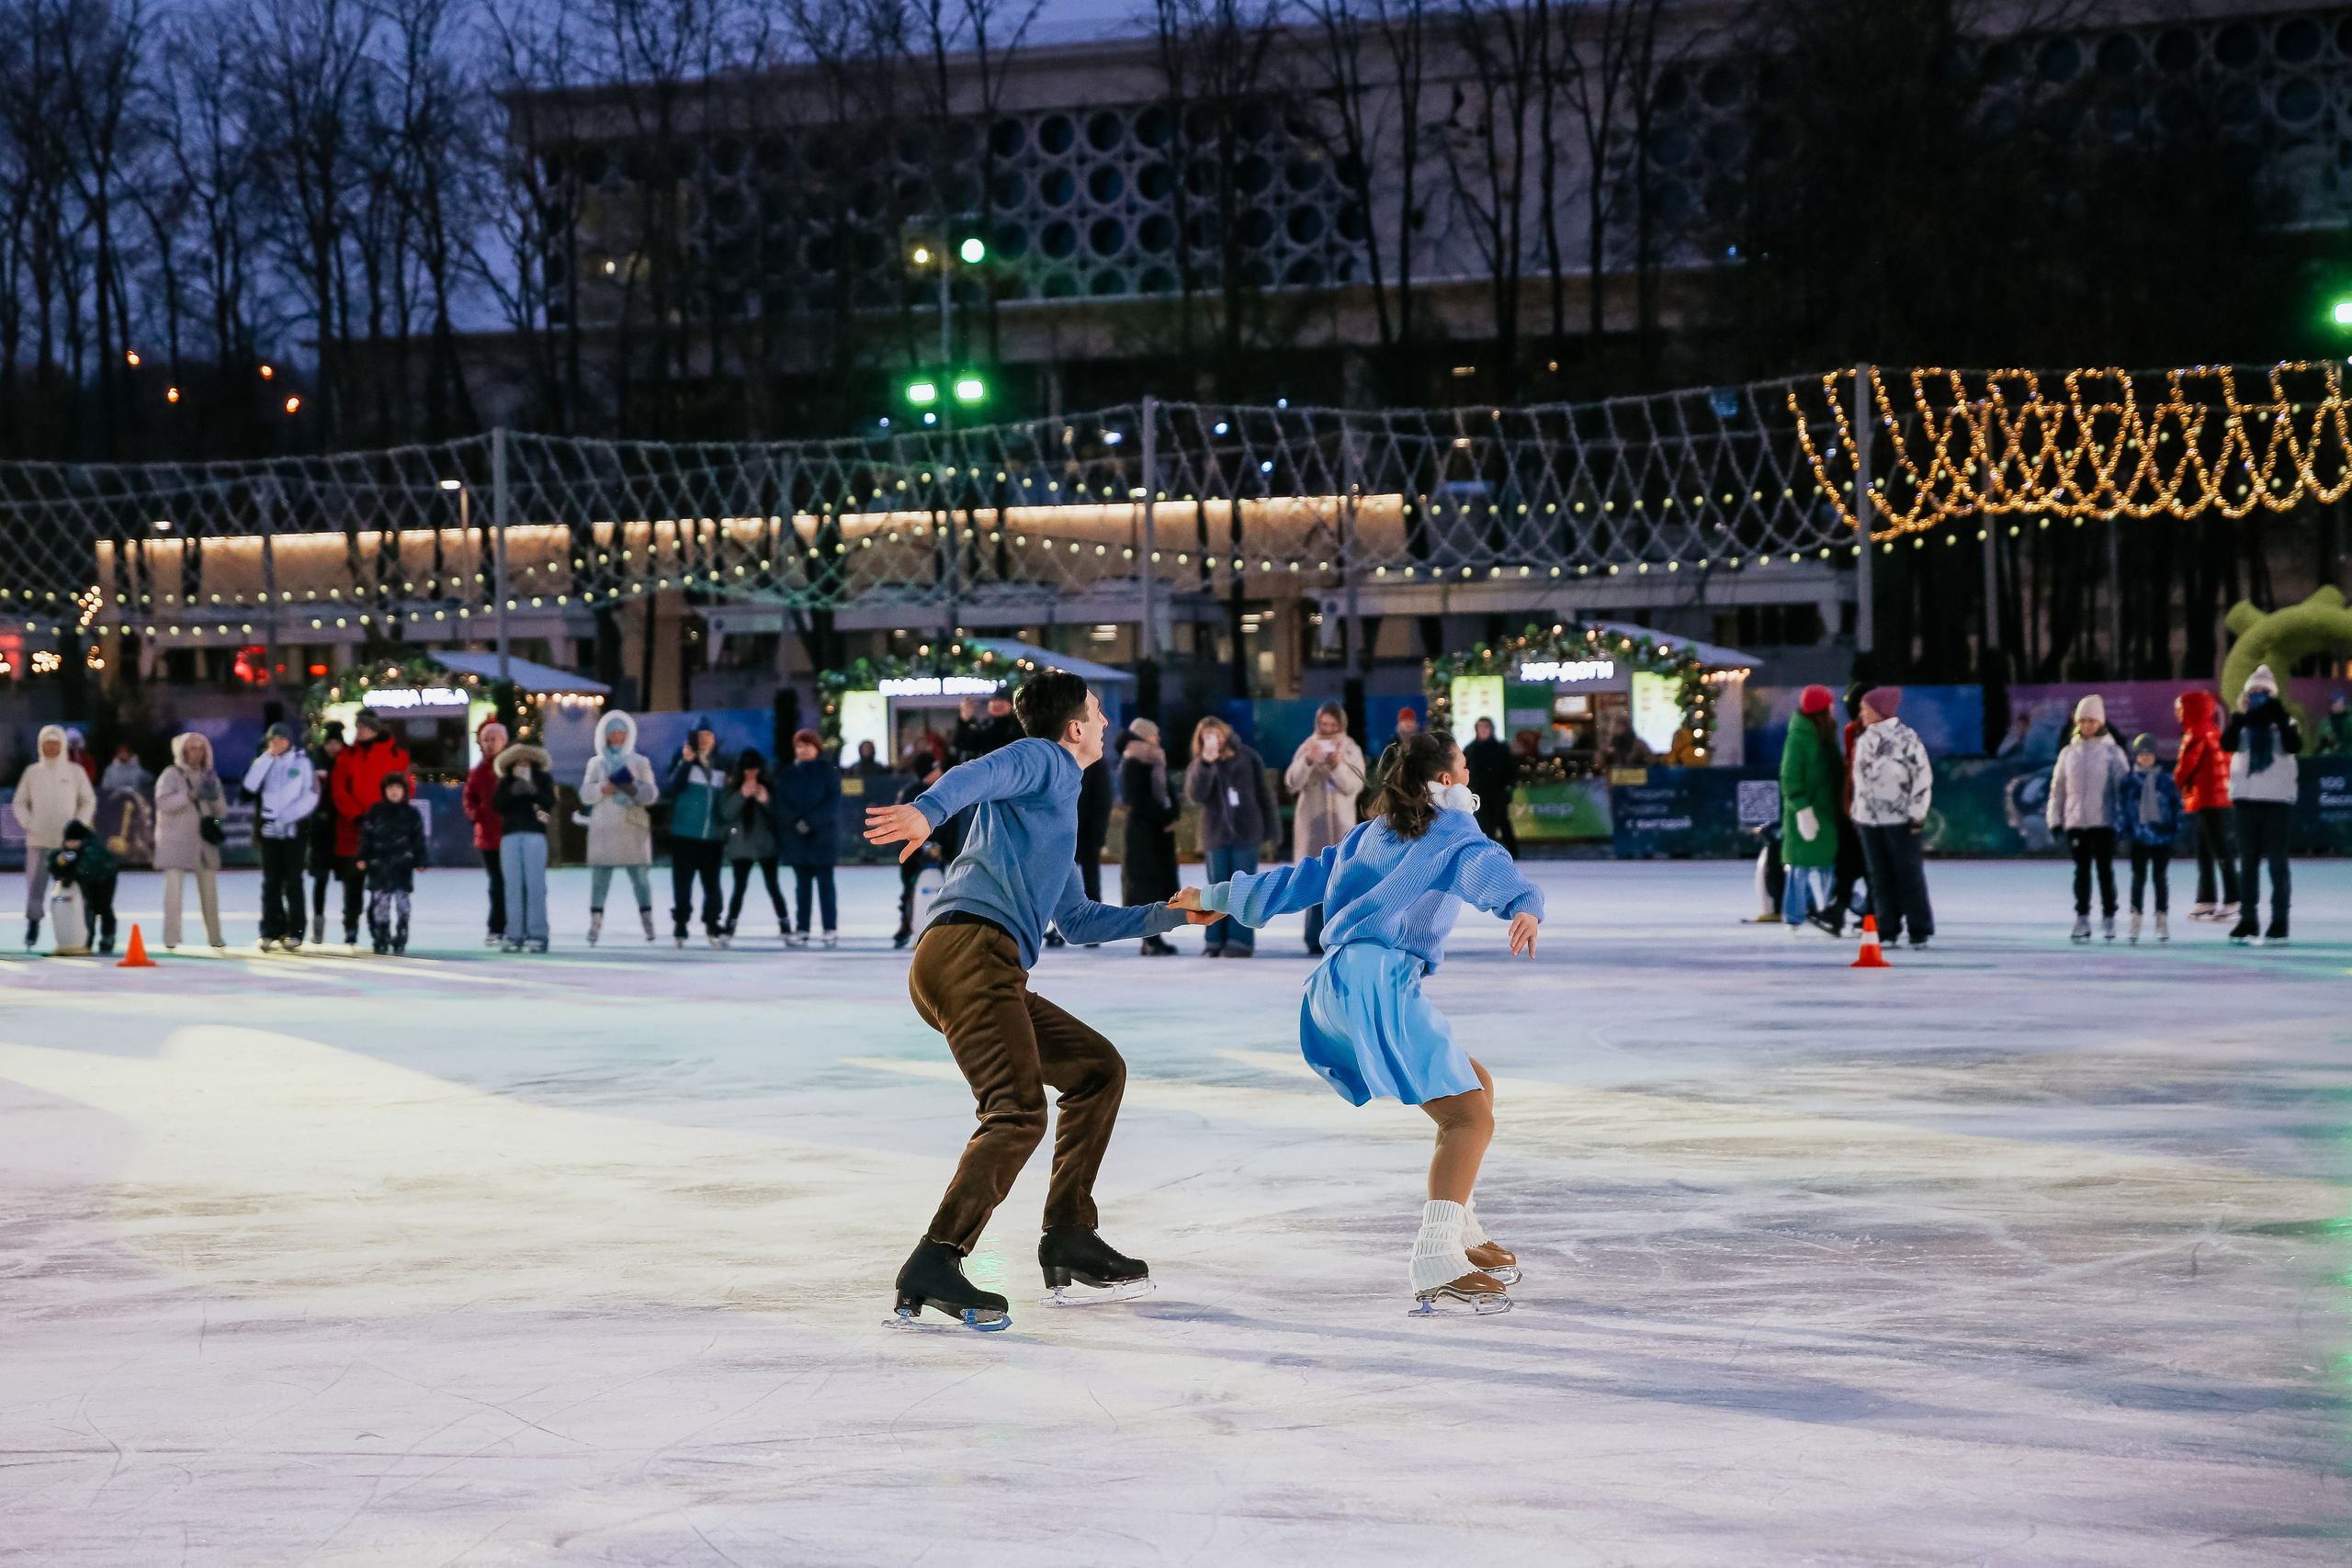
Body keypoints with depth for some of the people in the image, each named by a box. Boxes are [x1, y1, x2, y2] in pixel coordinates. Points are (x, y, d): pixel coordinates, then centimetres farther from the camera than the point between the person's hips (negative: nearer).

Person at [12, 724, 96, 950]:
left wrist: (79, 823, -1)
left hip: (67, 841, 0)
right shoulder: (32, 772, 6)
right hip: (38, 840, 0)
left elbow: (89, 801, 12)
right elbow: (19, 803, 12)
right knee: (35, 883, -6)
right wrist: (27, 823, -3)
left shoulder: (75, 772, 4)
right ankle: (32, 927, -2)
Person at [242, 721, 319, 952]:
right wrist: (268, 756, -7)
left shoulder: (302, 763, 5)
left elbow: (311, 797, -1)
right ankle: (270, 931, 4)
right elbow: (251, 786, -7)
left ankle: (294, 932, -2)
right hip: (268, 828, 2)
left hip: (293, 828, -2)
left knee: (292, 880, -4)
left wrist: (288, 815, -10)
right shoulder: (263, 763, 11)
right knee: (270, 882, 1)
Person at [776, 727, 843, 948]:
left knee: (825, 883, -2)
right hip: (796, 838, 3)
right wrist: (796, 822, -13)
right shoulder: (787, 775, 11)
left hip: (823, 836, -3)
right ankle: (801, 930, 5)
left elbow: (833, 802, -7)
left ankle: (830, 930, -2)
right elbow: (781, 805, 4)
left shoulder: (827, 772, 2)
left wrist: (811, 821, -16)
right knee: (802, 885, 5)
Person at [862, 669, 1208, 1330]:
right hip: (969, 947, -10)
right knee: (1019, 1113, -22)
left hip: (993, 975, 10)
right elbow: (977, 776, -16)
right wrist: (927, 810, -38)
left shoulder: (1056, 806, 37)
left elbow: (1078, 922, 44)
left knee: (1098, 1067, 18)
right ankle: (932, 1269, -29)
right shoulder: (1044, 760, 8)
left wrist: (1170, 915, 47)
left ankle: (1068, 1240, 14)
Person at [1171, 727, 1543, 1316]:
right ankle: (1436, 1269, -31)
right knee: (1470, 1118, -15)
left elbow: (1299, 880, 33)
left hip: (1337, 981, 9)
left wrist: (1217, 898, 47)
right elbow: (1487, 869, -16)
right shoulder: (1454, 833, 7)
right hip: (1380, 979, -9)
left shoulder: (1370, 834, 27)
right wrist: (1525, 905, -37)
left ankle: (1459, 1233, 22)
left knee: (1476, 1086, 20)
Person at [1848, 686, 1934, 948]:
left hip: (1902, 819, -6)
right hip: (1869, 820, 6)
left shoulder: (1907, 738, -8)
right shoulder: (1862, 740, 12)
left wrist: (1917, 814, -11)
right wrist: (1856, 813, 17)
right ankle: (1887, 930, 13)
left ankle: (1919, 930, 3)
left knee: (1909, 874, -3)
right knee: (1880, 877, 7)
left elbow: (1923, 777, -8)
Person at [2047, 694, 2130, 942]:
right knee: (2081, 870, 4)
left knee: (2105, 870, 1)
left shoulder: (2112, 752, 0)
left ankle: (2109, 919, 8)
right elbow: (2058, 788, 11)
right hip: (2075, 821, 3)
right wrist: (2055, 819, 7)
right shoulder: (2068, 753, 9)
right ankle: (2082, 920, 7)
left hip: (2103, 821, -3)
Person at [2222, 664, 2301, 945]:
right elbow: (2227, 744, -11)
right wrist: (2240, 714, -19)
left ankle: (2279, 922, 0)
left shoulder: (2283, 721, 3)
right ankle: (2248, 920, 8)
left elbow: (2294, 745, -18)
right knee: (2247, 864, 5)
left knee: (2277, 864, -3)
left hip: (2277, 799, -3)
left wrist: (2278, 712, -19)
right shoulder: (2242, 723, 9)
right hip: (2247, 799, 3)